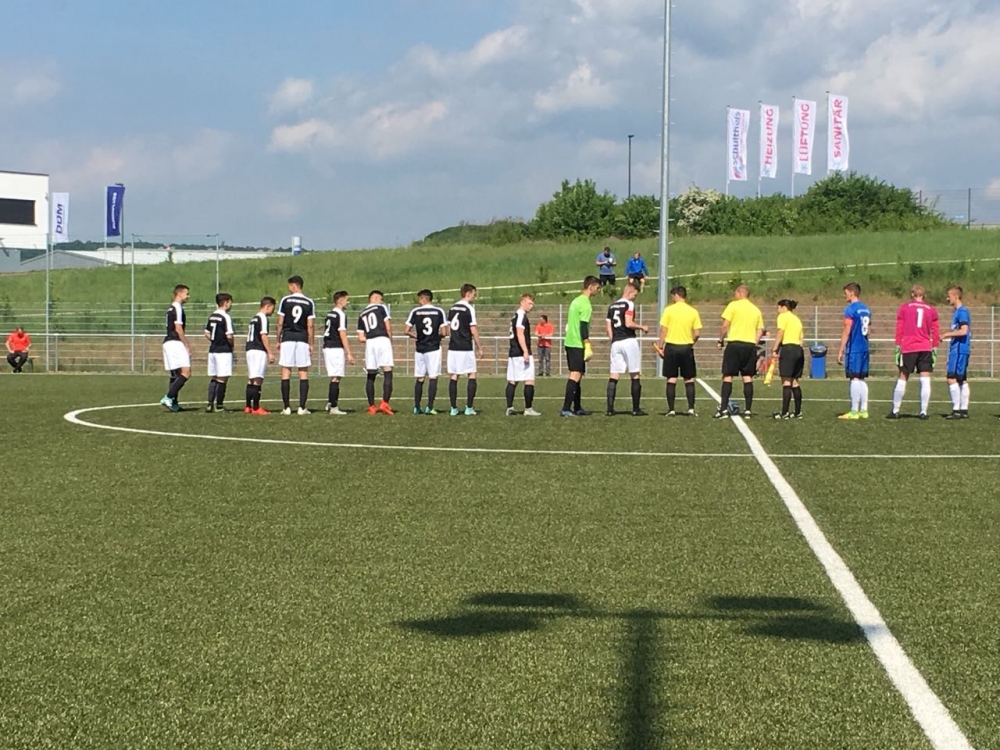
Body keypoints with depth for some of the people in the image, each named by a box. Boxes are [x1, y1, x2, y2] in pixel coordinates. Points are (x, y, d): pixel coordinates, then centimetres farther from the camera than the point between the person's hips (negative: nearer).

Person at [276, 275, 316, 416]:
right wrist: (311, 344, 6)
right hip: (302, 340, 1)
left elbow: (280, 323, 0)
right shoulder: (309, 303, 2)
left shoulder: (285, 300, 0)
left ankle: (286, 407, 0)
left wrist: (278, 341, 9)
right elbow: (310, 326, 0)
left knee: (286, 373, 2)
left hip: (287, 339, -1)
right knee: (303, 373, 4)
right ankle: (302, 407, 0)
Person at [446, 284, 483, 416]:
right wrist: (479, 348, -3)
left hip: (453, 347, 6)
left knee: (453, 377, 6)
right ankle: (469, 407, -1)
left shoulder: (452, 308, 11)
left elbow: (449, 329, 15)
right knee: (472, 375, 3)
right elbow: (473, 330, -10)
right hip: (466, 349, -6)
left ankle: (454, 408, 4)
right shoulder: (469, 308, -9)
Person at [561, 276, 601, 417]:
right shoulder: (585, 304, -12)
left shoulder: (576, 301, 17)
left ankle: (577, 408, 20)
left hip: (569, 342, 10)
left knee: (576, 376, 15)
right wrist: (588, 347, -18)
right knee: (575, 375, -12)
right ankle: (566, 409, -19)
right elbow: (583, 327, -19)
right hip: (578, 345, -10)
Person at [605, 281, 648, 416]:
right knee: (635, 376, 2)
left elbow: (608, 327, 14)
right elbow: (628, 323, -16)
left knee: (613, 376, 2)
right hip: (629, 341, -6)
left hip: (615, 343, 6)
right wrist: (642, 327, -2)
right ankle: (636, 409, 2)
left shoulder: (612, 306, 14)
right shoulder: (629, 304, -6)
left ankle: (610, 409, -4)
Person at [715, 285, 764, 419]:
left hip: (735, 344, -4)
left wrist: (721, 340, 4)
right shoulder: (756, 310, 12)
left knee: (728, 376, -2)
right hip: (750, 345, 4)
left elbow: (725, 325, -6)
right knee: (748, 377, 7)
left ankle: (724, 409, -9)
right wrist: (753, 343, 15)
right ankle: (748, 410, 5)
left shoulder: (733, 305, -2)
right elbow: (760, 331, 10)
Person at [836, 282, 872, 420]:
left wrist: (840, 352, -11)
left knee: (855, 379, -7)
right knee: (863, 379, 10)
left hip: (854, 349, -8)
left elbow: (846, 332, -14)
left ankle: (854, 411, -8)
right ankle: (863, 410, 10)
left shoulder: (850, 309, -10)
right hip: (865, 348, 8)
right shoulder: (866, 309, 14)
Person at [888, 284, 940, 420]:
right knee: (925, 380, 0)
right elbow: (935, 332, 7)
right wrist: (934, 348, 11)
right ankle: (923, 412, -5)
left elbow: (899, 329, 3)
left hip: (908, 348, -1)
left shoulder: (904, 308, 6)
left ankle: (895, 411, 7)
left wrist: (898, 347, 5)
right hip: (926, 349, 1)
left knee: (902, 378, 5)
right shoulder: (931, 310, 9)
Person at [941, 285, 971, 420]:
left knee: (952, 379, -12)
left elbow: (963, 331, -21)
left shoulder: (962, 311, -13)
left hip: (959, 350, -10)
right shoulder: (957, 311, 17)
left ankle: (956, 410, -13)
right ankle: (964, 410, 11)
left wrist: (947, 334, -13)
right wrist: (949, 335, 14)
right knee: (962, 380, 9)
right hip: (959, 350, 10)